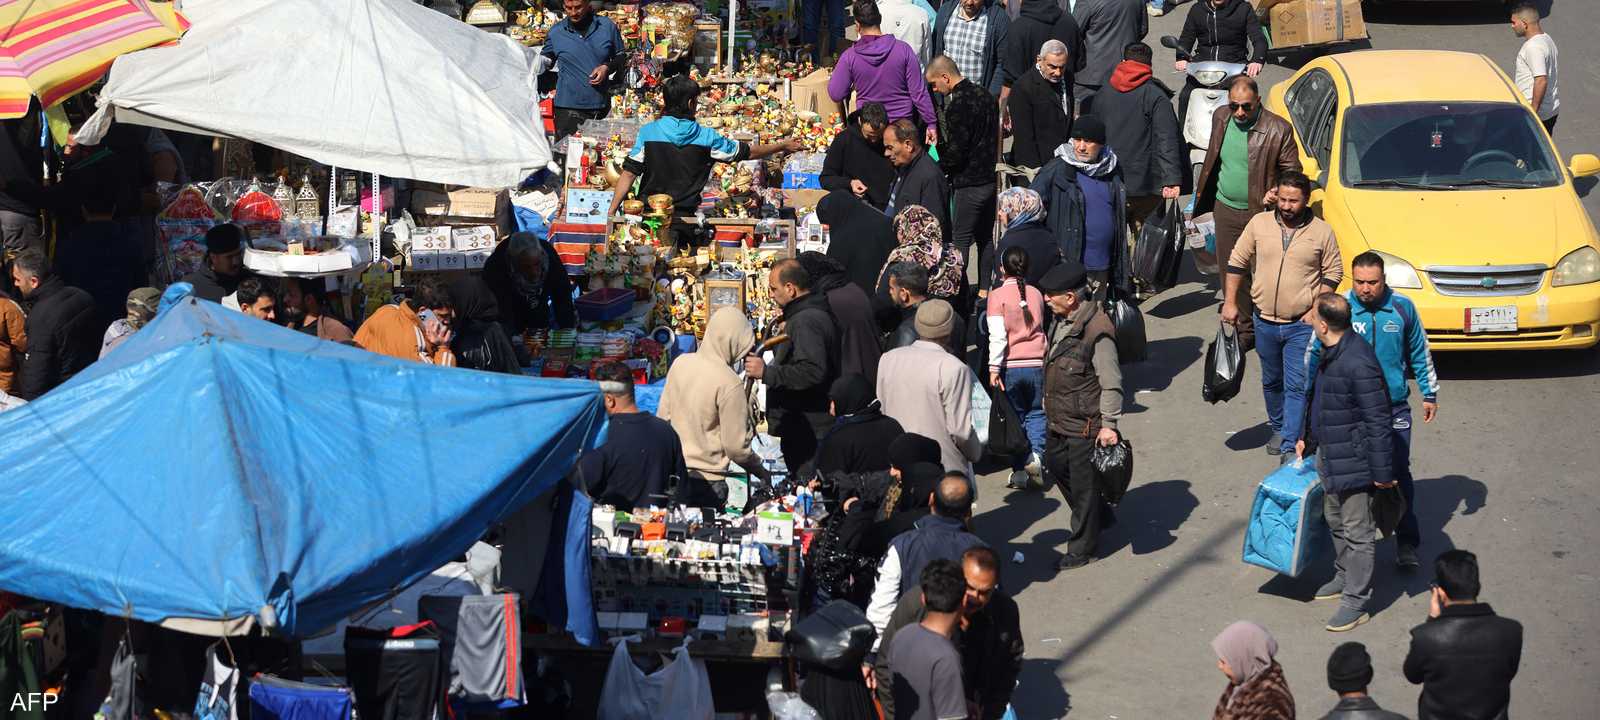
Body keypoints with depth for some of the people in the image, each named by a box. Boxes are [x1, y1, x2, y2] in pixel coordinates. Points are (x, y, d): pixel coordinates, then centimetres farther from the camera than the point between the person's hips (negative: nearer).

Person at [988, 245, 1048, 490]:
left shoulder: (998, 295, -8)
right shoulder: (1036, 294, 4)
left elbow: (997, 335, -14)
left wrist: (994, 368, -12)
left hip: (1010, 366, -2)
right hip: (1037, 364, 2)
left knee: (1014, 415, 9)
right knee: (1036, 412, 14)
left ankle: (1019, 470, 9)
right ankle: (1036, 454, -9)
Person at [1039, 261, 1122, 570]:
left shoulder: (1097, 332, -25)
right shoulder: (1062, 321, 3)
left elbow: (1111, 383, -21)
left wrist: (1109, 424, -20)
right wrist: (1050, 409, 22)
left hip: (1085, 425, -9)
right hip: (1059, 418, 9)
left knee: (1083, 483, 4)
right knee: (1055, 463, 24)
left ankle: (1082, 549, 18)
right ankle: (1099, 516, 44)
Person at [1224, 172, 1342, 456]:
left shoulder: (1322, 232, -4)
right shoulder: (1259, 224, 0)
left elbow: (1333, 272, 3)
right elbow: (1237, 262, 7)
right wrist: (1230, 302, 3)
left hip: (1302, 324, -3)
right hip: (1265, 321, 3)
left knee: (1297, 386, -9)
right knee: (1272, 381, 17)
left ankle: (1290, 444, -11)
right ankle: (1278, 428, 36)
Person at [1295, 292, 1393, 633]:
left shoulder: (1358, 364, -29)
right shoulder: (1331, 354, 2)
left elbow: (1377, 421, -24)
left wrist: (1382, 472, -19)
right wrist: (1308, 440, 27)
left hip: (1354, 462, -10)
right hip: (1330, 457, 10)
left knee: (1357, 532, 2)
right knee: (1336, 521, 25)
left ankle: (1356, 601, 11)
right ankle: (1345, 576, 44)